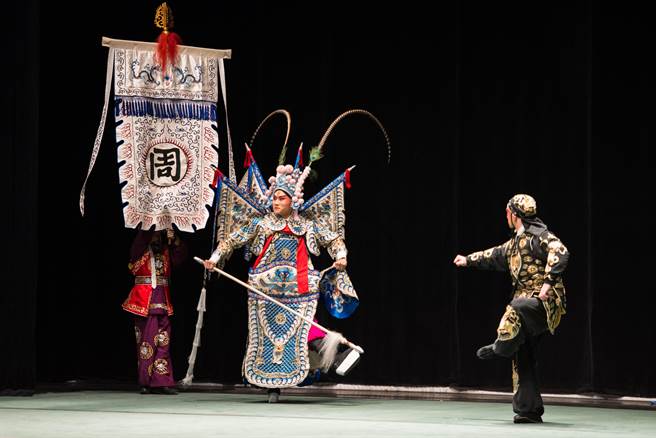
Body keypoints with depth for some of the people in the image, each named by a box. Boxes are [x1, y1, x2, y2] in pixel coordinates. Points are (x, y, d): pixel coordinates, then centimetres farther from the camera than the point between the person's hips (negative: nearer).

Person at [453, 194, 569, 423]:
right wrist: (469, 260, 51)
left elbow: (560, 253, -26)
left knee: (515, 309, -38)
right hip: (528, 302, 8)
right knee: (523, 358, 4)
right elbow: (496, 255, 40)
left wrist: (548, 282, -32)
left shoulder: (537, 235, -9)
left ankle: (502, 346, -46)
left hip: (544, 301, -8)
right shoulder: (516, 241, 21)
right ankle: (529, 410, 6)